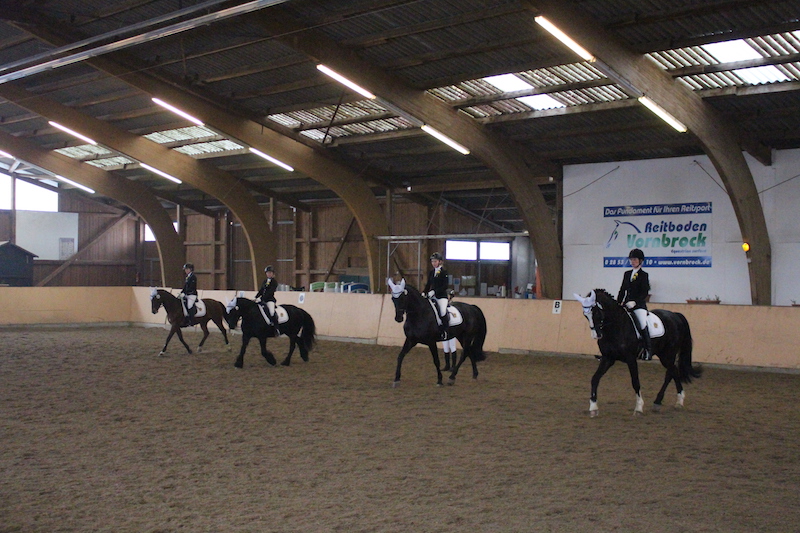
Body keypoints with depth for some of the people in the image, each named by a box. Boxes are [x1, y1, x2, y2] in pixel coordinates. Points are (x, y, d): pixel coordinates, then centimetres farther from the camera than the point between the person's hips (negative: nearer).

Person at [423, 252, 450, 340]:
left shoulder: (444, 272, -4)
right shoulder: (431, 273, 15)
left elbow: (445, 286, -11)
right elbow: (428, 285, 19)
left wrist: (434, 291, -19)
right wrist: (424, 293, 1)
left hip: (442, 295, -7)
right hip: (432, 296, 7)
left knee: (443, 312, -28)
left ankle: (444, 331, -17)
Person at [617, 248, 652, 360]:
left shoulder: (644, 275, 0)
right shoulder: (627, 274, 16)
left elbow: (645, 293, -8)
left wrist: (634, 302, -20)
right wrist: (618, 303, 8)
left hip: (639, 305, -6)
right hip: (627, 305, 6)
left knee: (643, 324, -22)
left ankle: (648, 350, -13)